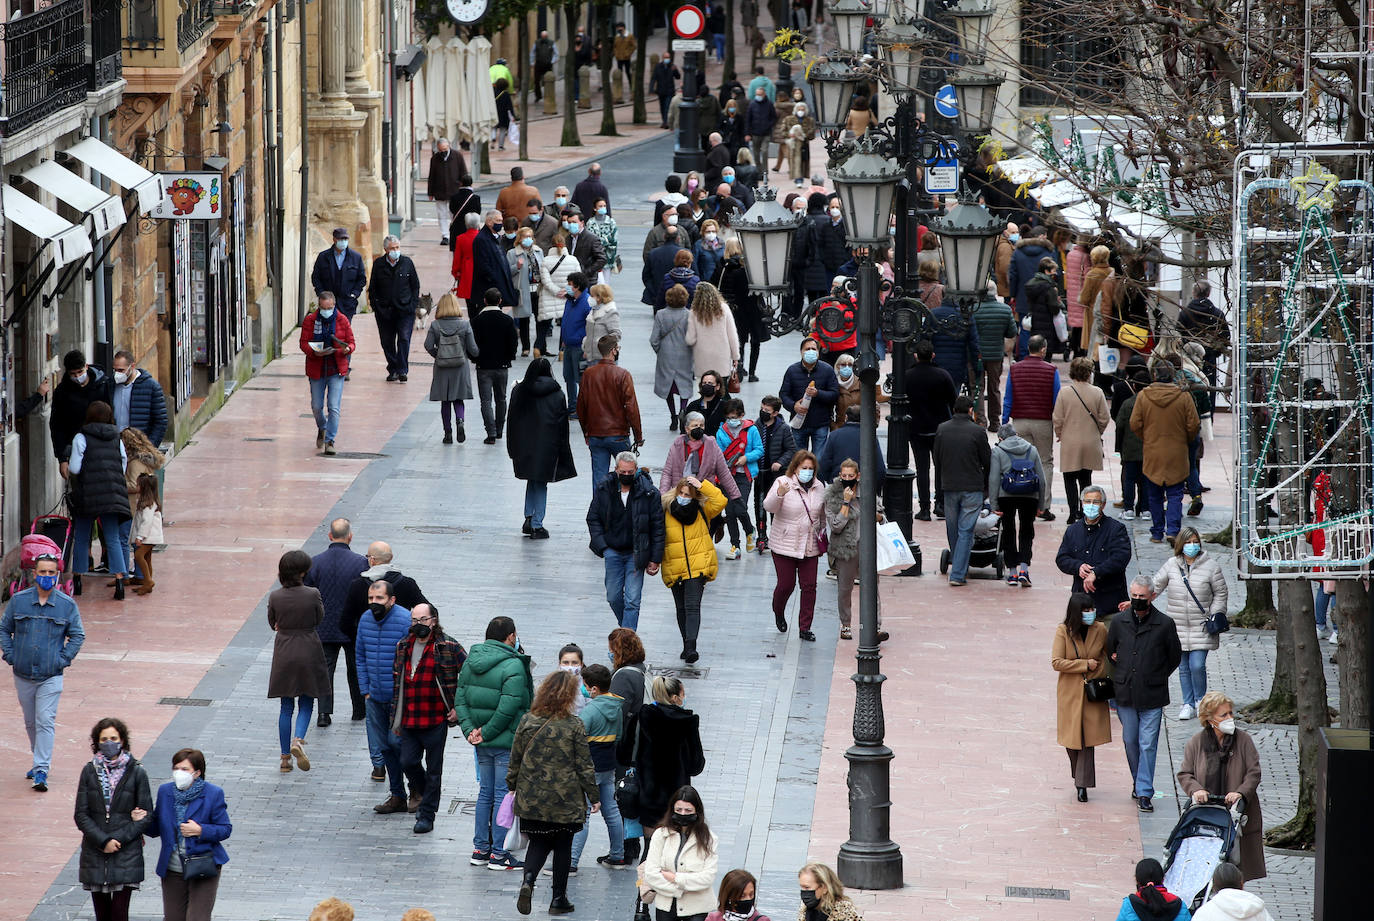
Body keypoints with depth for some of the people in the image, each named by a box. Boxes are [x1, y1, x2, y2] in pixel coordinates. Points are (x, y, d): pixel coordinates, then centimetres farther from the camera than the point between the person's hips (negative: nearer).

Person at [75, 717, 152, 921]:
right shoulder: (90, 771, 4)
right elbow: (81, 815, 1)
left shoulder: (136, 772, -1)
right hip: (94, 855, 2)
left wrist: (118, 839, -12)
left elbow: (147, 817, -1)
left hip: (126, 855, -2)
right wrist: (103, 841, -12)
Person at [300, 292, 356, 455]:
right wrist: (315, 352, -23)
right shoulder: (309, 320, -2)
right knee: (316, 406, 10)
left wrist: (347, 349, -21)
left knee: (334, 407, -11)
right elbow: (304, 343, -2)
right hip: (316, 369, 1)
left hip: (337, 370, -1)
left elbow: (352, 342, 3)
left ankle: (330, 441, -7)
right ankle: (322, 428, 41)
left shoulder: (342, 320, -1)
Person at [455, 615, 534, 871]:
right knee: (504, 795, 1)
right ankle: (498, 854, 4)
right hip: (507, 743, -7)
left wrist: (470, 729, -2)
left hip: (483, 744, 7)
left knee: (485, 792, 17)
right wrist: (486, 732, -14)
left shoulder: (471, 661, 5)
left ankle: (480, 849, 22)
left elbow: (460, 699, 4)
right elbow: (508, 709, -23)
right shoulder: (513, 667, -17)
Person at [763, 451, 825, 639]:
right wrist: (779, 494, -41)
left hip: (810, 547, 4)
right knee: (786, 584, 0)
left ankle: (805, 627, 8)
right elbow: (769, 507, -22)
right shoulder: (783, 483, -8)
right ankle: (778, 613, 31)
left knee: (809, 586, 0)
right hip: (784, 546, -4)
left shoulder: (818, 488, 7)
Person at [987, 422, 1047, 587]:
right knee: (1026, 532, 8)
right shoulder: (1032, 450, 12)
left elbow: (993, 479, -3)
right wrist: (1041, 505, 16)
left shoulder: (998, 451, 4)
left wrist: (994, 504, -1)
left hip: (1007, 497, -2)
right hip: (1030, 498, 2)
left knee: (1009, 532, 10)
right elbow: (1042, 479, 12)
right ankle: (1024, 568, -9)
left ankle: (1012, 571, 11)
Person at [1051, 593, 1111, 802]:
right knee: (1072, 738, 7)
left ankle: (1082, 784, -1)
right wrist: (1085, 665, -16)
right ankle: (1080, 777, 30)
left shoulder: (1100, 630, -3)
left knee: (1088, 737, -5)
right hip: (1070, 692, -1)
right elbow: (1056, 662, -14)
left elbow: (1111, 652, 15)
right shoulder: (1063, 631, -9)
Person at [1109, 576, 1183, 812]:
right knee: (1130, 741, 11)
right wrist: (1122, 675, 12)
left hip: (1152, 695, -3)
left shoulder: (1164, 624, -5)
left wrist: (1156, 677, 6)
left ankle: (1145, 792, -1)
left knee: (1148, 744, -5)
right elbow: (1110, 652, 17)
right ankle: (1140, 782, 30)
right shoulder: (1119, 623, 2)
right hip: (1126, 694, 3)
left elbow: (1174, 658, 6)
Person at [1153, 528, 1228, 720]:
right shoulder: (1171, 565, 2)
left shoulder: (1211, 566, -4)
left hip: (1201, 627, -3)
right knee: (1183, 667, 8)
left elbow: (1220, 594, 4)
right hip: (1177, 625, 3)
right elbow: (1156, 586, 11)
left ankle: (1200, 701, 11)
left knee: (1197, 666, -10)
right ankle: (1188, 704, 19)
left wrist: (1215, 615, -5)